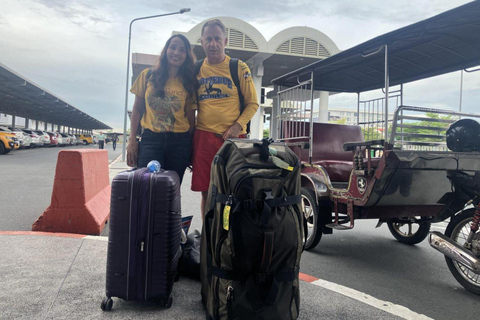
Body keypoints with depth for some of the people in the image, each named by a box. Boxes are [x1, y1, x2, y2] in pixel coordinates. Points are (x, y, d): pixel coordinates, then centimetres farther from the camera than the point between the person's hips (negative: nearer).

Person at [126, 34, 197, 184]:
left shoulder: (188, 82, 7)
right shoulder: (147, 76, 6)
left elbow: (191, 117, 8)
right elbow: (137, 110, 9)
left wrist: (191, 147, 3)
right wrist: (132, 140, 3)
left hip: (179, 142, 1)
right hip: (151, 139, -1)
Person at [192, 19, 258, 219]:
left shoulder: (239, 68, 3)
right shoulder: (197, 69, 11)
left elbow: (252, 103, 3)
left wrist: (238, 125, -12)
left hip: (232, 137, -2)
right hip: (203, 137, 2)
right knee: (206, 192, 6)